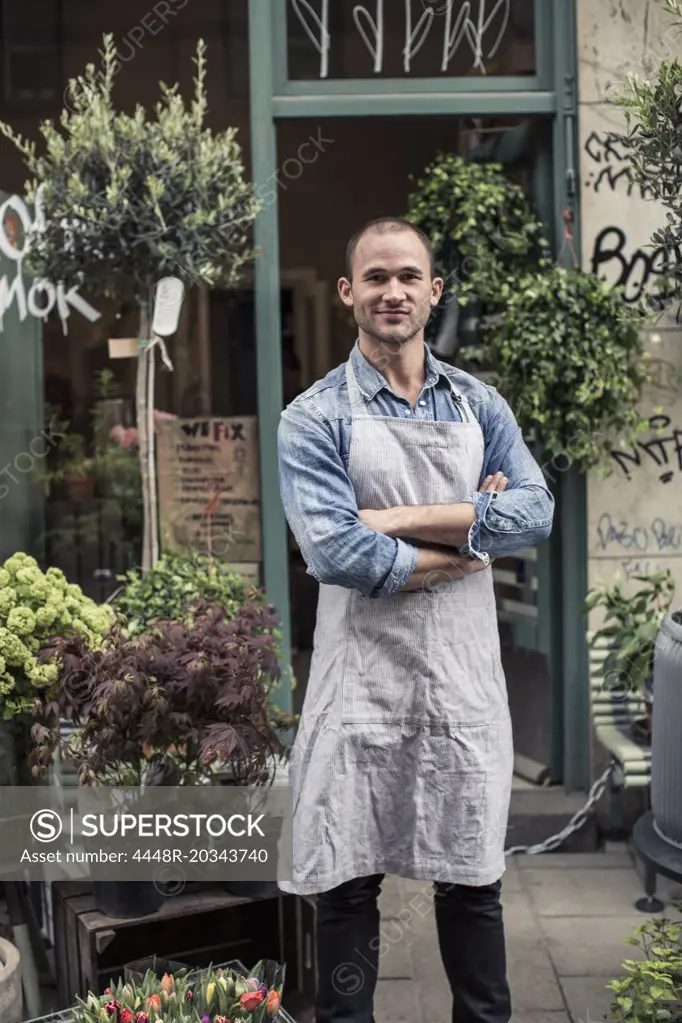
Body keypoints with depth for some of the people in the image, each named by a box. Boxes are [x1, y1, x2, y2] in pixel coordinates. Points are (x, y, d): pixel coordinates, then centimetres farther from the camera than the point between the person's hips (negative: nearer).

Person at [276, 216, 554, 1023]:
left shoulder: (479, 405, 7)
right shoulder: (316, 417, -5)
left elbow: (534, 511, -9)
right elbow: (336, 552, -19)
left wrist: (405, 519, -16)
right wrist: (464, 540, -10)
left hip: (465, 674, 3)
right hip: (362, 677, -3)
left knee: (472, 875, 15)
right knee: (348, 881, 9)